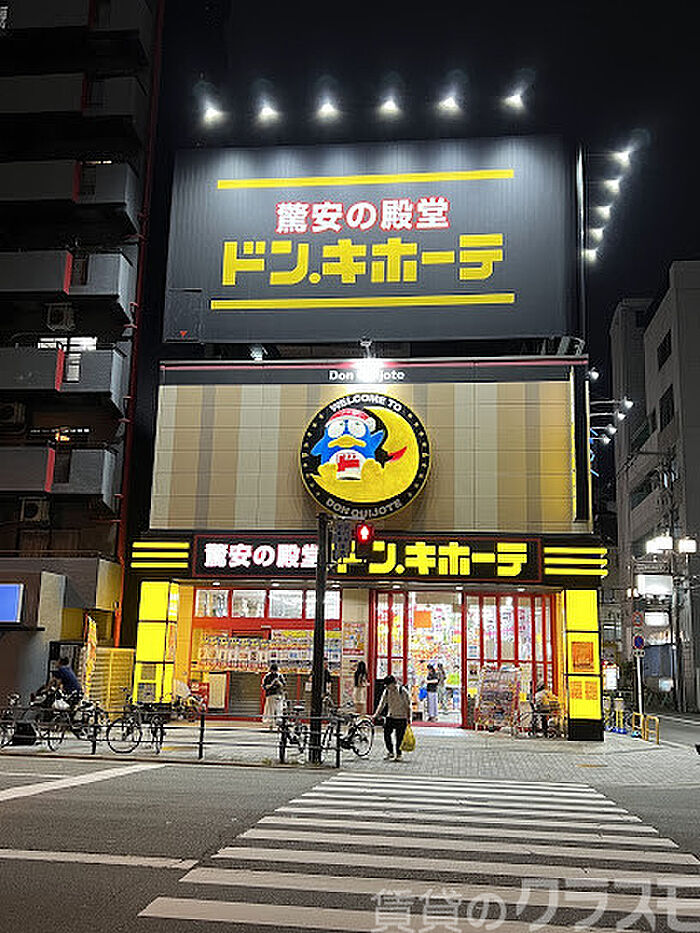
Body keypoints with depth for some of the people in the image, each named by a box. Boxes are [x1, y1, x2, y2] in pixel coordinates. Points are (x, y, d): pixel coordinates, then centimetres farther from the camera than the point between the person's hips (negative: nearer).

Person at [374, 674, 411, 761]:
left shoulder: (402, 691, -8)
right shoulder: (386, 691, 3)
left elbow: (408, 704, -3)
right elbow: (382, 703, 8)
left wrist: (408, 717, -3)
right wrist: (377, 714, -3)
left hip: (401, 717, -4)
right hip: (390, 717, 4)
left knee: (399, 737, 0)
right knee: (386, 735, -2)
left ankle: (398, 754, 15)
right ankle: (390, 752, 17)